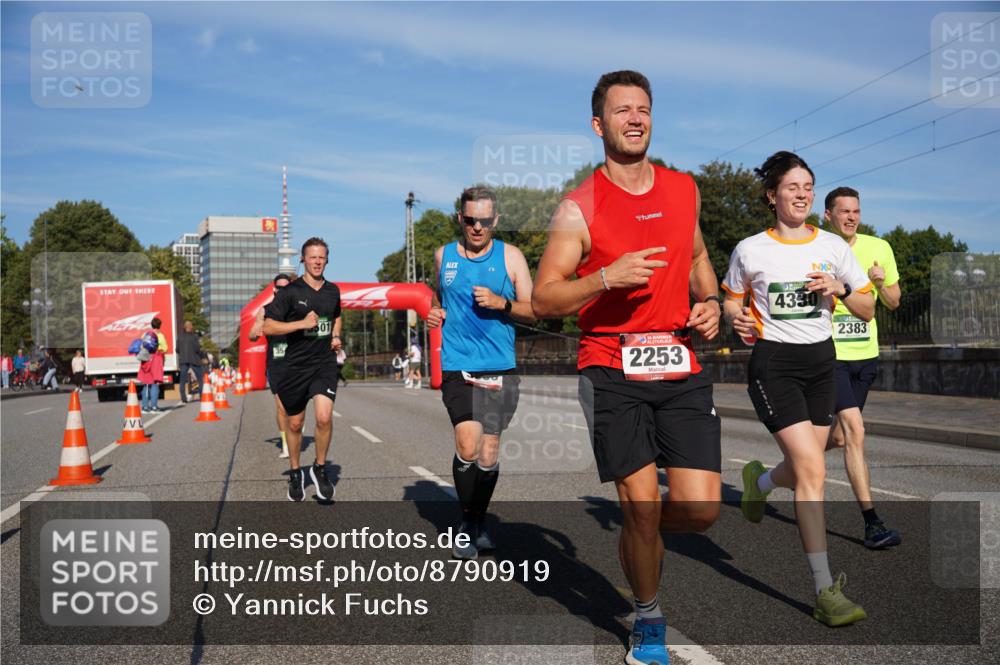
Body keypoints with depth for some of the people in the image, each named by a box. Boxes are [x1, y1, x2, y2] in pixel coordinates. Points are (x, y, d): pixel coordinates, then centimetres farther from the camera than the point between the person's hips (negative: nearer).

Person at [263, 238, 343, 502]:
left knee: (324, 417, -18)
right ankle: (295, 473, 33)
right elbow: (267, 327, -11)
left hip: (325, 363, 2)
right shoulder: (290, 292, -7)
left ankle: (320, 468, 5)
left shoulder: (333, 290, 7)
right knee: (295, 424, 10)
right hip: (295, 365, -2)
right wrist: (302, 323, -19)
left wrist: (336, 336, 9)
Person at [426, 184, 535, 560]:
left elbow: (534, 311, 2)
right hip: (457, 366, 0)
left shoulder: (510, 256, 4)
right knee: (467, 447, -17)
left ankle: (480, 522, 28)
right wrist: (433, 312, 7)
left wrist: (501, 303, -15)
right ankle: (467, 523, 5)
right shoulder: (443, 255, 10)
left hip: (500, 368, 0)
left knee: (489, 453, 6)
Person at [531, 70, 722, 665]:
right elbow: (544, 300, -5)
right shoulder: (579, 208, -3)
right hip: (612, 372, -4)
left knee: (701, 509, -5)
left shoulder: (684, 189, 12)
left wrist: (709, 300, 9)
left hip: (681, 368, 4)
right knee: (642, 506, -3)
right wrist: (607, 277, -20)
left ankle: (639, 533, 32)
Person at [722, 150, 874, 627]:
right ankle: (826, 592, -7)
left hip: (820, 361, 5)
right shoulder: (750, 250, -3)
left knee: (803, 469, 11)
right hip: (773, 363, -4)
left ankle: (759, 480, 49)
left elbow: (867, 312, 8)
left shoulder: (833, 246, 4)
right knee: (812, 471, -14)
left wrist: (840, 289, -12)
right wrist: (737, 319, -11)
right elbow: (732, 300, 11)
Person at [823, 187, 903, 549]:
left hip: (865, 355, 5)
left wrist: (881, 283, -10)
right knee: (855, 430, -16)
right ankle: (871, 523, -14)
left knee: (839, 436, 12)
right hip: (829, 353, -5)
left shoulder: (878, 248, 5)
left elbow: (893, 302, 11)